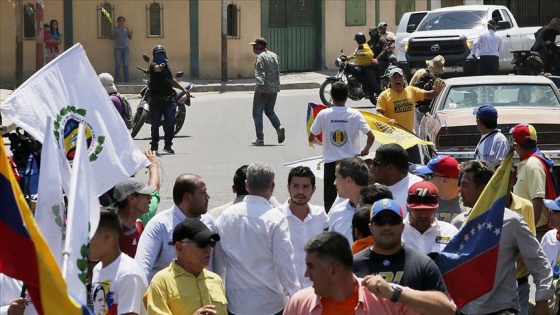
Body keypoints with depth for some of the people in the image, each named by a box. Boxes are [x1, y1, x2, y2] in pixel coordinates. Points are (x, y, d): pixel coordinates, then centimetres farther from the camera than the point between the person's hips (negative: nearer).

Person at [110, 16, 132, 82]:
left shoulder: (126, 29, 10)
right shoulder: (115, 29, 4)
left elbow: (130, 38, 12)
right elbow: (111, 38, 2)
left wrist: (131, 33, -10)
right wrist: (116, 36, -18)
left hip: (125, 48, 2)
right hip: (118, 48, -2)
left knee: (125, 64, -1)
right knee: (118, 64, -4)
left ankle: (126, 78, 0)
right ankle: (117, 78, 0)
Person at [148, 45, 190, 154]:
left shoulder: (166, 66, 17)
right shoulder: (153, 65, -6)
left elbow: (172, 80, 32)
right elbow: (156, 68, -33)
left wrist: (183, 89, 31)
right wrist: (159, 67, -56)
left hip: (168, 99, 5)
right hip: (156, 99, -5)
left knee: (170, 123, -6)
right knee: (155, 124, 3)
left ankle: (168, 145, 3)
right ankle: (154, 145, 17)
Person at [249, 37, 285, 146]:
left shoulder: (261, 57, -11)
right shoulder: (274, 56, 13)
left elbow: (259, 73, -22)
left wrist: (259, 86, -29)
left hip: (263, 89, -8)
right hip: (274, 89, 8)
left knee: (257, 114, 1)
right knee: (269, 111, 21)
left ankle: (260, 138, -2)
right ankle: (279, 127, -5)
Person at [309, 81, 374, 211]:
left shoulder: (323, 114, -6)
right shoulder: (355, 114, -7)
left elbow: (311, 138, 1)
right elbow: (371, 136, -11)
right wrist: (365, 150, 9)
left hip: (330, 163, 0)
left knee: (330, 201, 7)